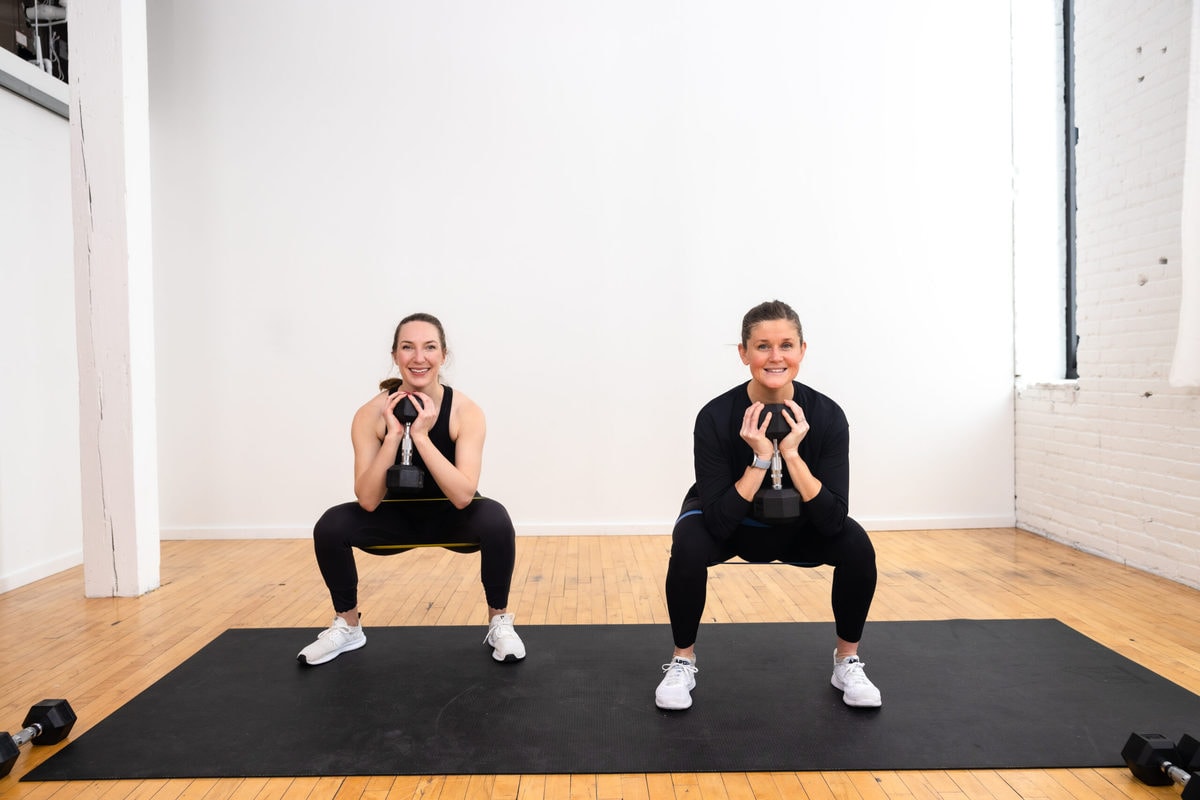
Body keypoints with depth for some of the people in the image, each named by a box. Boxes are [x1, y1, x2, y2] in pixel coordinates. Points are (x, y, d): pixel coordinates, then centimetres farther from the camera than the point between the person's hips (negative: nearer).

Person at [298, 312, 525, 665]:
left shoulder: (465, 410, -22)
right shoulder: (371, 413, -19)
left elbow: (463, 496, -31)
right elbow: (368, 500, -24)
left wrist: (421, 435, -37)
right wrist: (393, 434, -33)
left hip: (451, 518, -1)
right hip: (399, 517, 2)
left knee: (495, 519, -32)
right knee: (330, 526, -22)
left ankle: (499, 622, -8)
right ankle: (347, 626, 3)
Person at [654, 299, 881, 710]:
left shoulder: (826, 415, -25)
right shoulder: (716, 416, -30)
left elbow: (832, 521, -28)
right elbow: (718, 523, -31)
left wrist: (791, 453, -37)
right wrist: (759, 458, -40)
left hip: (797, 528, 2)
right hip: (731, 525, -2)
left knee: (857, 545, -24)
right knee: (689, 546, -32)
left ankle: (847, 661, 1)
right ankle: (683, 661, -7)